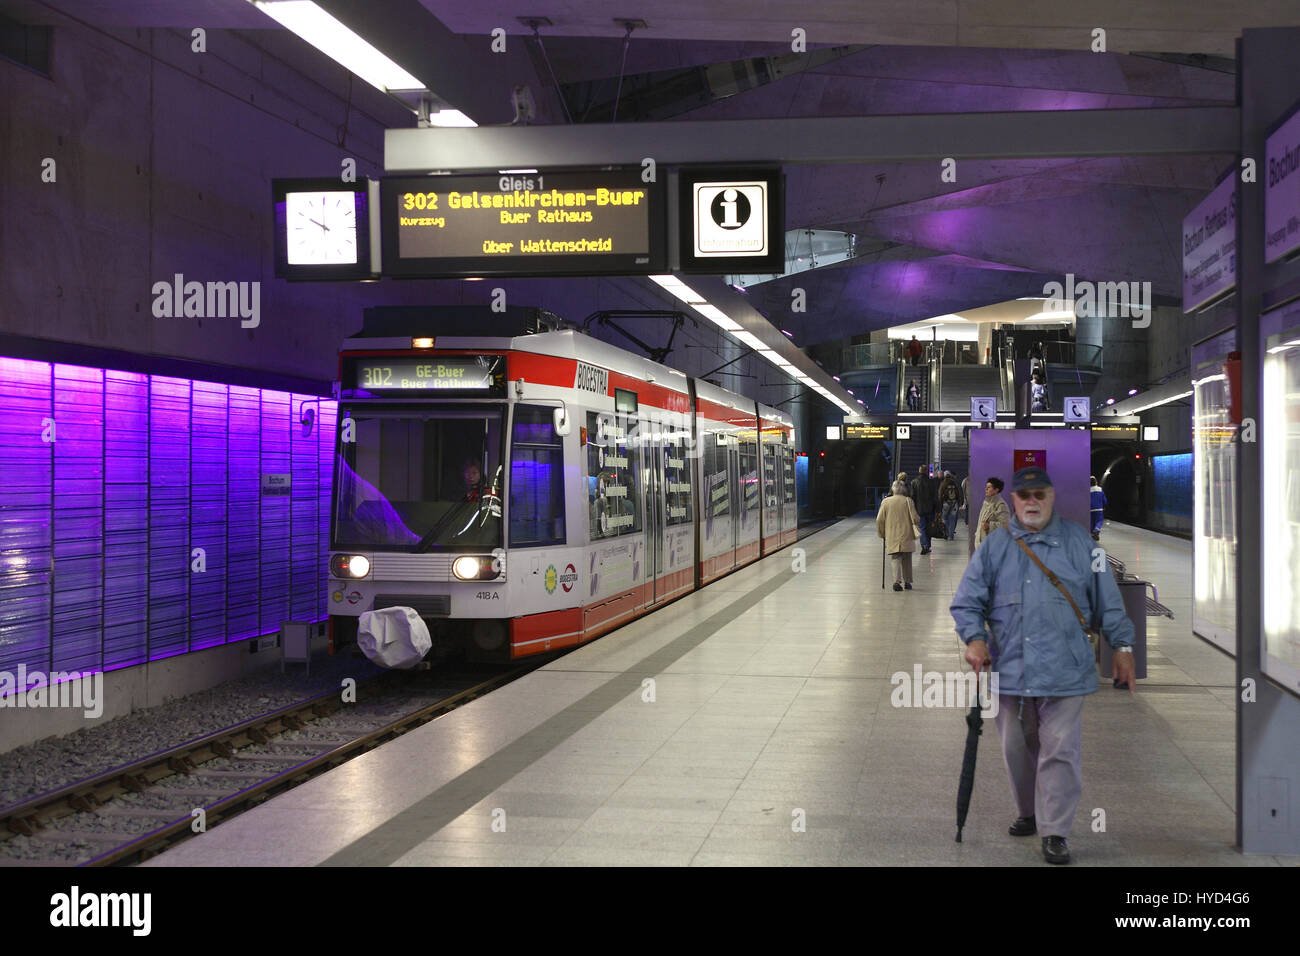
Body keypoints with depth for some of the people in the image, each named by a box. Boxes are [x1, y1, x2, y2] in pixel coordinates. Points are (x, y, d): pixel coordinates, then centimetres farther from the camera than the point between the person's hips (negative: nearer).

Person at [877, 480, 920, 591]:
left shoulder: (885, 502, 0)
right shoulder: (907, 501, -5)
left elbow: (879, 520, 0)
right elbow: (915, 518, -6)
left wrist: (882, 534, 14)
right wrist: (918, 519, 18)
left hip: (892, 537, 1)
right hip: (906, 537, -1)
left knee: (896, 559, 2)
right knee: (907, 560, 13)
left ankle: (897, 581, -15)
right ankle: (907, 582, 17)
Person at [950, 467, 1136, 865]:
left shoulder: (1078, 542, 9)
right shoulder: (993, 546, 9)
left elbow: (1107, 599, 11)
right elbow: (966, 601, 8)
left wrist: (1122, 645, 7)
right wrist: (974, 638, -9)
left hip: (1064, 669, -2)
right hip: (1009, 668, 2)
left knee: (1060, 751, -7)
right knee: (1017, 750, 11)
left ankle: (1055, 831, 0)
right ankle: (1029, 813, 31)